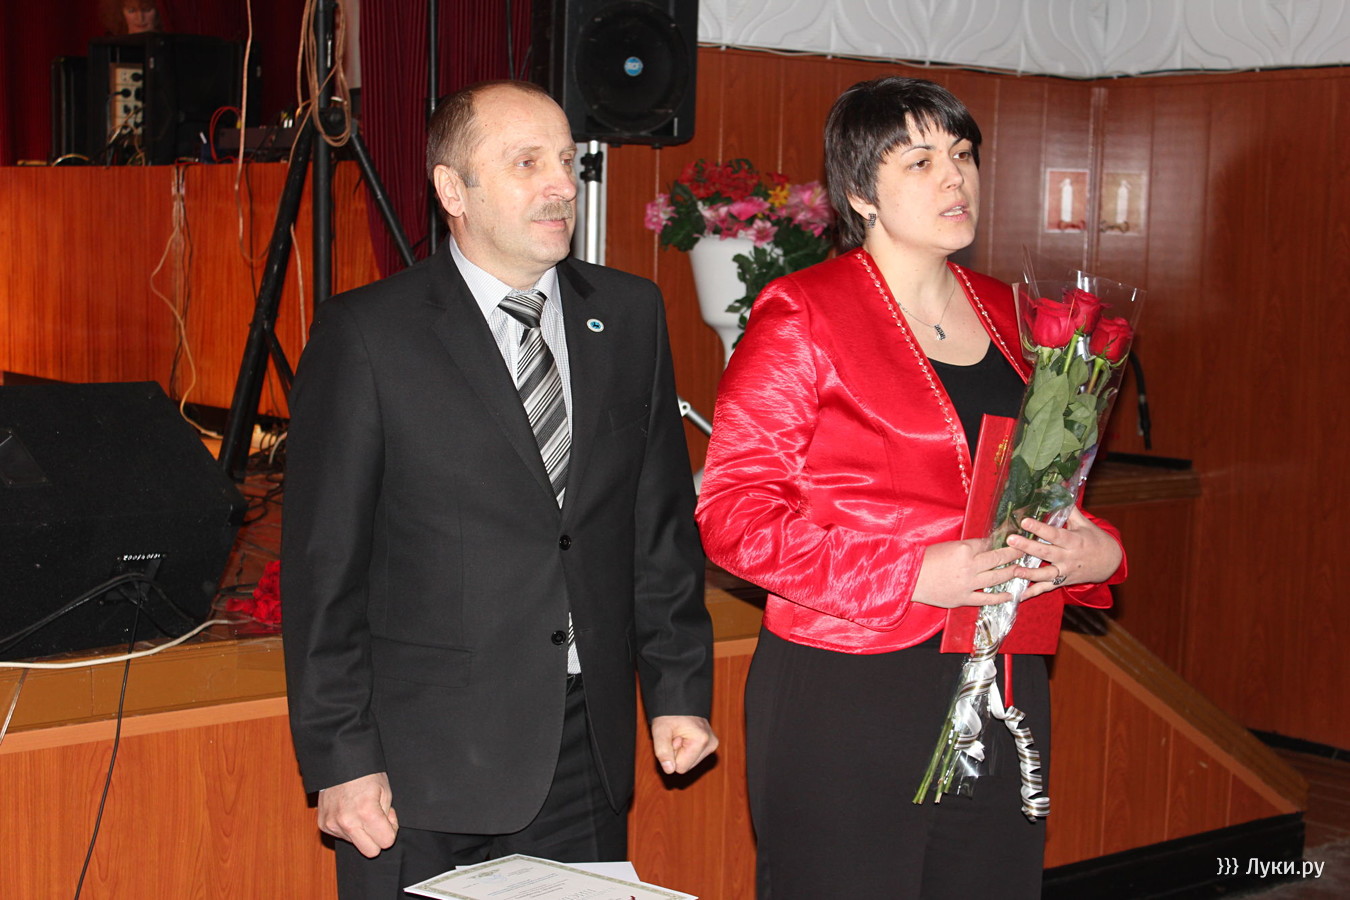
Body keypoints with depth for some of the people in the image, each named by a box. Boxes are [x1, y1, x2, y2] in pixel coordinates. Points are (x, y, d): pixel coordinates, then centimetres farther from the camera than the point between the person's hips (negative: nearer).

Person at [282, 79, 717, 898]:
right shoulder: (367, 335, -7)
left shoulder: (631, 314, 7)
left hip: (587, 756, 4)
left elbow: (663, 522, 11)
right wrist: (341, 760, -9)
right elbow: (324, 568, -7)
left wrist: (679, 686, 8)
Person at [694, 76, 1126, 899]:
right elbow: (732, 510, -12)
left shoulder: (1008, 317, 13)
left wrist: (1098, 551, 1)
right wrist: (913, 574, -20)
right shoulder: (801, 317, -6)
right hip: (844, 699, -6)